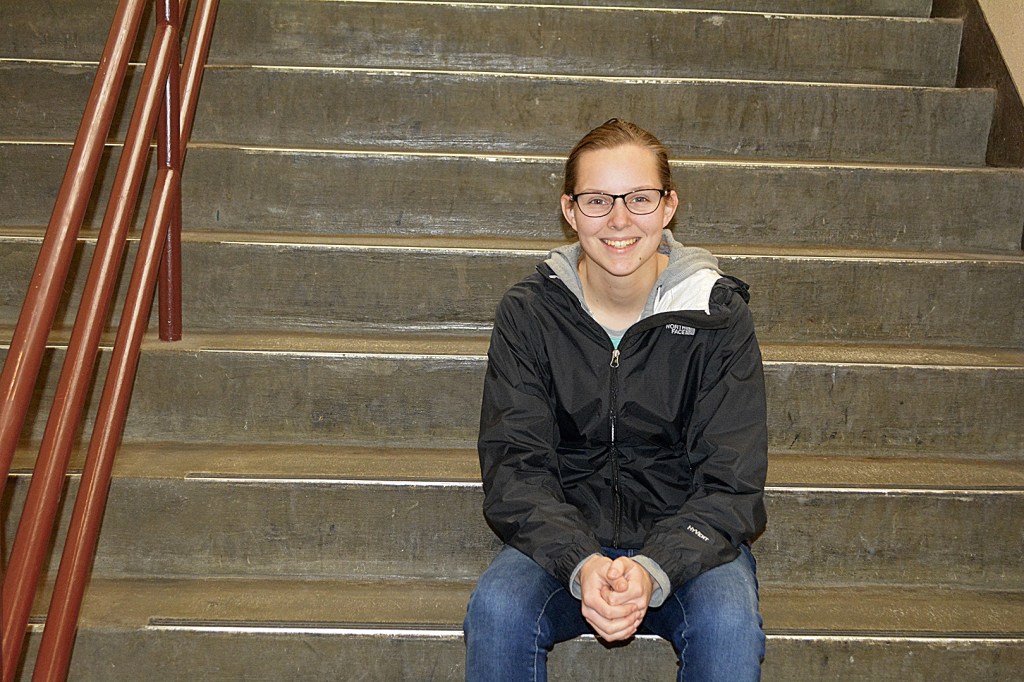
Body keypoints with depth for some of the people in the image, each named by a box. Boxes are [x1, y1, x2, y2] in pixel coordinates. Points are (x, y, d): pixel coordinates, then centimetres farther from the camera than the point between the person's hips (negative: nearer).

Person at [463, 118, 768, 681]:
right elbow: (514, 470, -9)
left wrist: (654, 569, -28)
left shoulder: (718, 314, -6)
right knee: (496, 609, -28)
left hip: (685, 540, 0)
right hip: (561, 538, 1)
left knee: (730, 624, -30)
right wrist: (581, 565, -28)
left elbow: (730, 485, -10)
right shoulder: (528, 313, -4)